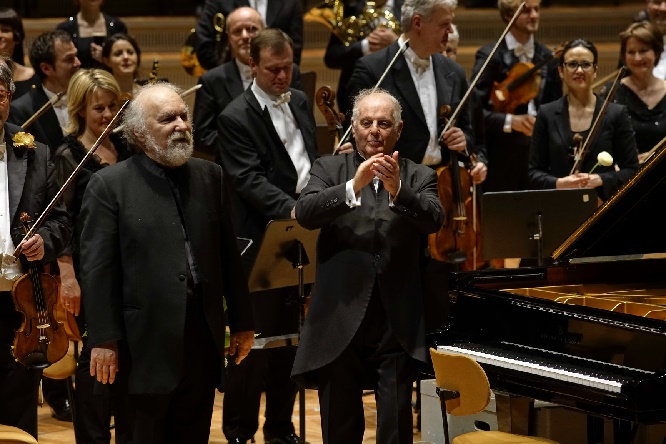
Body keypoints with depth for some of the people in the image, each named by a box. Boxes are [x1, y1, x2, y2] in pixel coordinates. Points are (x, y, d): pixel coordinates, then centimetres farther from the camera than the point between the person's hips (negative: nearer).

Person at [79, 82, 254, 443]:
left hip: (204, 337, 4)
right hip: (147, 341, -4)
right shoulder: (109, 185, -4)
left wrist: (241, 322, 11)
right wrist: (103, 340, -12)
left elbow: (228, 254, 12)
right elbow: (97, 269, -7)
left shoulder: (209, 177, 10)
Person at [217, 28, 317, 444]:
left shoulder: (300, 101, 11)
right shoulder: (236, 118, -12)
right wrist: (291, 209, -33)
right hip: (261, 243, -7)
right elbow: (250, 180, -21)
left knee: (288, 337, 14)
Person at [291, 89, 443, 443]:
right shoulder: (329, 169, 6)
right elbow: (305, 213, -12)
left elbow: (432, 220, -13)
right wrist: (353, 187, -27)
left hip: (396, 325, 0)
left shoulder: (418, 177, 7)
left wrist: (397, 189, -31)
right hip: (340, 324, 0)